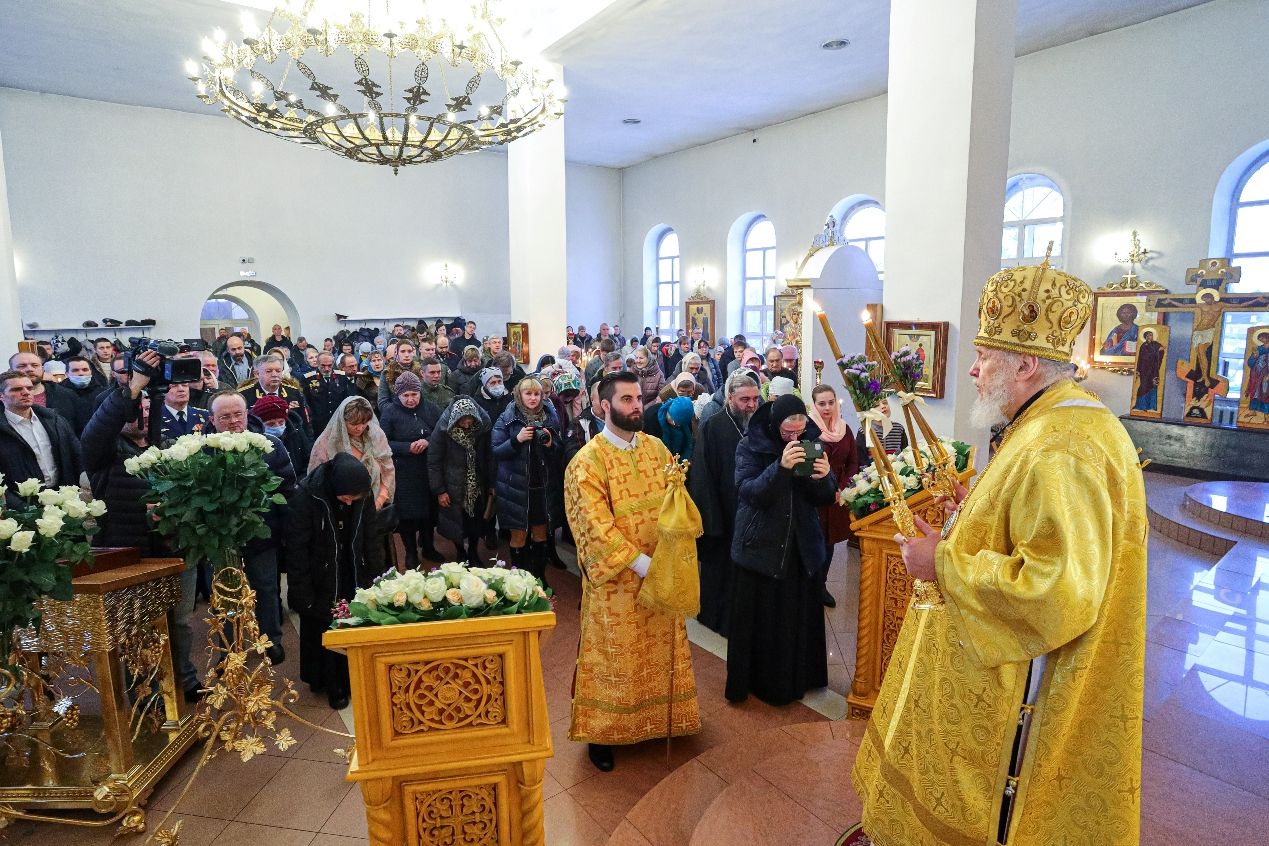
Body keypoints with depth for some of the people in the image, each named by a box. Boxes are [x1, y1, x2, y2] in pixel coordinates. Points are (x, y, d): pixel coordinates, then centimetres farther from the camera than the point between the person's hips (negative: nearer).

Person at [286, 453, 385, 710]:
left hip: (354, 578, 3)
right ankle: (332, 685, 29)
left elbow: (371, 538, -1)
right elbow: (296, 548, -17)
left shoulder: (364, 495, -13)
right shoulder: (307, 495, -24)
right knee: (324, 632, 10)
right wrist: (302, 593, -14)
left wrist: (376, 578, -2)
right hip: (321, 580, -3)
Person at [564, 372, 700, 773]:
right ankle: (601, 732, 28)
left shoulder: (657, 448, 3)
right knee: (614, 656, 9)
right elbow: (597, 526, -19)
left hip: (662, 572, 5)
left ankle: (657, 720, 38)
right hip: (615, 578, -5)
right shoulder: (587, 461, -14)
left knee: (659, 650, 18)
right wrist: (641, 563, -20)